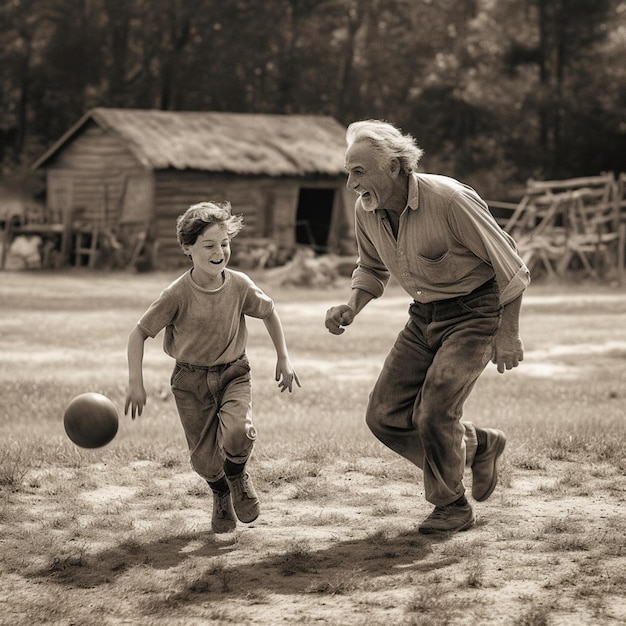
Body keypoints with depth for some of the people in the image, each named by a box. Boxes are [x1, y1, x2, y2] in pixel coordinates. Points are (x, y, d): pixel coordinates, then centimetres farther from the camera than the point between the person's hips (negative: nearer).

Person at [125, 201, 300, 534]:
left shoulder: (239, 285, -10)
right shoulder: (177, 294, -17)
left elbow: (269, 313, 10)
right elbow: (139, 333, -10)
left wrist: (283, 358, 12)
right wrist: (135, 383, -17)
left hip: (233, 374, 1)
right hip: (191, 380, -1)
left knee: (237, 433, -27)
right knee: (205, 461, -2)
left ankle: (238, 476, 10)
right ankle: (221, 495, 35)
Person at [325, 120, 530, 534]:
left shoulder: (450, 200, -26)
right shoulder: (367, 211, -5)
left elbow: (508, 265, -16)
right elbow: (372, 268, 16)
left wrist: (508, 336, -12)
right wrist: (353, 307, -5)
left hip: (475, 313, -7)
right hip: (424, 316, 7)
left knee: (434, 410, -18)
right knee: (385, 415, -1)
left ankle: (453, 507, 7)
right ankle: (478, 445, 22)